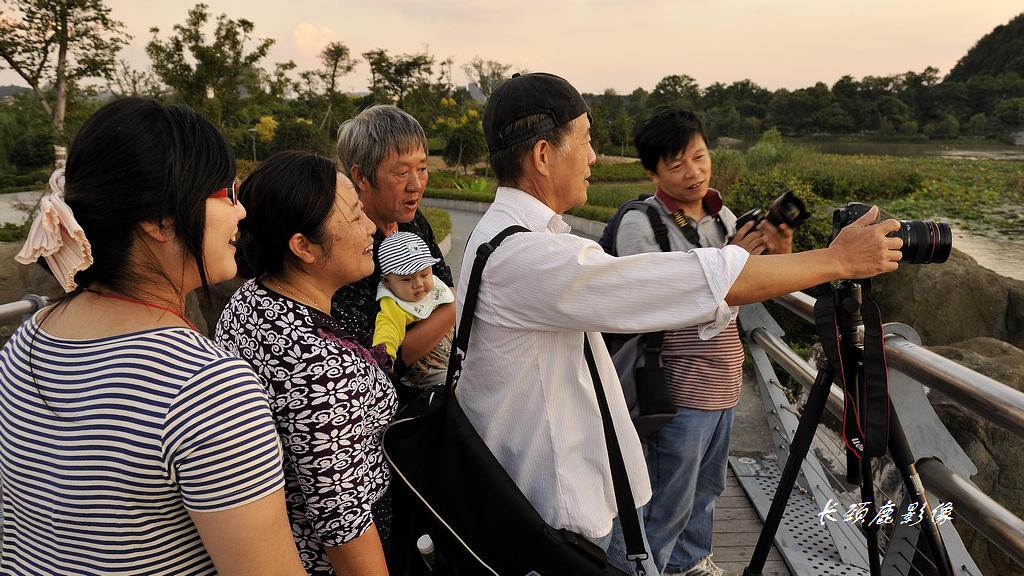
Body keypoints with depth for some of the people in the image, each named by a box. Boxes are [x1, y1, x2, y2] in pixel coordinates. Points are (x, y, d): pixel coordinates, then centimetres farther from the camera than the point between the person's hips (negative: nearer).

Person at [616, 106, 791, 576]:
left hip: (723, 382, 7)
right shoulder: (639, 224, -15)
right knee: (668, 504, 4)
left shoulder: (724, 216, 7)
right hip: (681, 390, -7)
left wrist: (779, 255, -10)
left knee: (705, 489, 23)